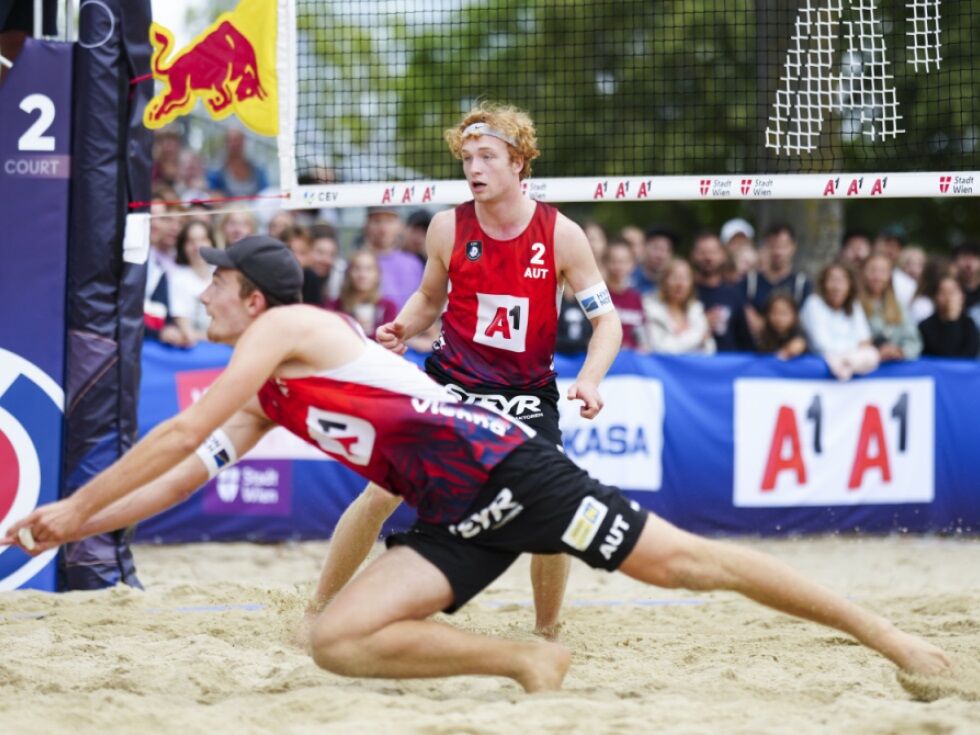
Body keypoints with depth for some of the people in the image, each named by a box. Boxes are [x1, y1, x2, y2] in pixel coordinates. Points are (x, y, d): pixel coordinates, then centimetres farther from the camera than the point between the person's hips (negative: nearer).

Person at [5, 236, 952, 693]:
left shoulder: (285, 328, -5)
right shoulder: (263, 402, 22)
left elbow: (181, 435, -12)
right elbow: (190, 472, 25)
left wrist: (76, 504, -5)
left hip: (502, 467, -8)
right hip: (456, 521, 8)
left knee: (680, 561, -9)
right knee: (336, 637, -7)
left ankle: (884, 634, -3)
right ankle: (528, 662, -3)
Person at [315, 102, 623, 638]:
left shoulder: (561, 236, -11)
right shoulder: (448, 228, -7)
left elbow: (606, 320, -7)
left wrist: (589, 379, -24)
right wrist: (404, 328, -10)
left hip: (527, 393, -1)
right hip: (449, 382, 1)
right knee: (382, 493, -8)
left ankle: (547, 632, 11)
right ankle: (316, 611, 7)